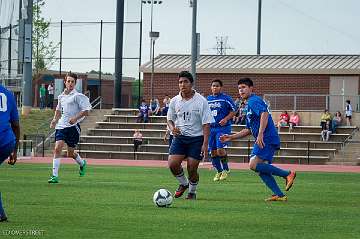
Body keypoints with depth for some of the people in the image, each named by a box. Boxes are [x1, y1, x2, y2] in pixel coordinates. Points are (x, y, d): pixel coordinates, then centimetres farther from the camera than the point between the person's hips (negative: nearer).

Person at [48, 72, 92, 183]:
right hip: (61, 126, 4)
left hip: (73, 126, -4)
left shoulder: (78, 96, -7)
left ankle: (82, 164, 40)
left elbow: (86, 111, -10)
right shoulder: (61, 96, 12)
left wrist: (75, 118, -22)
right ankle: (55, 176, -13)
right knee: (57, 148, -13)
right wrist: (55, 119, 14)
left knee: (70, 153, 6)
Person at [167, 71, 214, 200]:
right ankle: (183, 184, 16)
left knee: (192, 169, -5)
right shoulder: (175, 101, 2)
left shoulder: (201, 101, -8)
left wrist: (205, 144, -14)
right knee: (172, 164, -13)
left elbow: (206, 124, -8)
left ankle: (192, 191, 22)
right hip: (180, 137, 3)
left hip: (196, 138, -3)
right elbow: (170, 119, 15)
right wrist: (172, 128, -9)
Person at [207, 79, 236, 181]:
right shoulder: (207, 99, 13)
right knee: (213, 152, 4)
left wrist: (226, 119, -16)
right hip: (211, 128, 5)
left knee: (220, 149, -17)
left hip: (223, 127, -5)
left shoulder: (226, 98, -2)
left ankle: (225, 169, 2)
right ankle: (219, 171, 19)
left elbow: (233, 111, -2)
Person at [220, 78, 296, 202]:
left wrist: (260, 135, -30)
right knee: (262, 169, 5)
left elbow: (264, 114, -24)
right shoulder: (249, 105, 27)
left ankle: (287, 174, -16)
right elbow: (248, 130, 31)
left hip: (267, 139, -10)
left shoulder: (254, 101, -5)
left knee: (254, 165, -18)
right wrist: (231, 137, 27)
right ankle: (279, 195, 0)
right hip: (265, 141, 10)